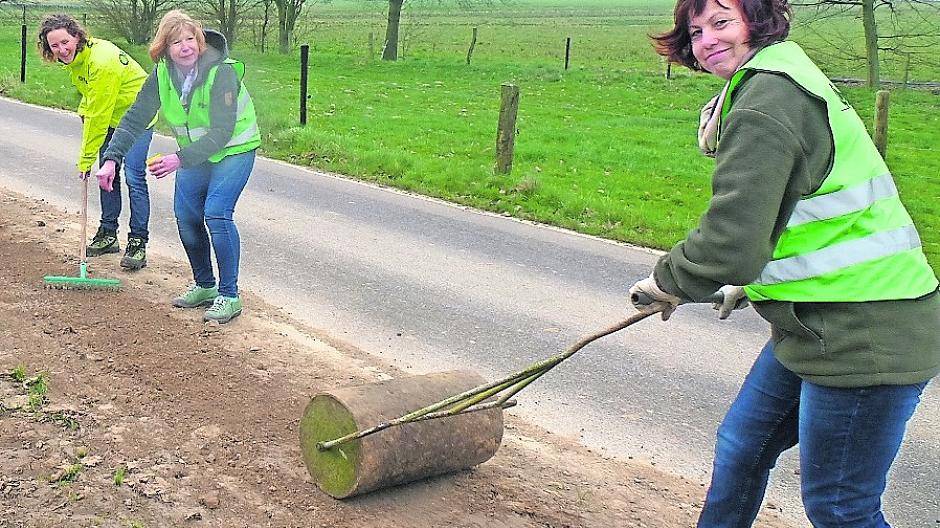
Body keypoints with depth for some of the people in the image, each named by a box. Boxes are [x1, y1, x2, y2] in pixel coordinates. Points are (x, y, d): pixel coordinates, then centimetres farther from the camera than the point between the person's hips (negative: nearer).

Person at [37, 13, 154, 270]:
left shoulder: (101, 61, -32)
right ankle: (108, 234, 18)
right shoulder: (74, 57, -5)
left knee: (133, 177, -15)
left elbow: (99, 116, -29)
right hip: (111, 116, 9)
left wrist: (86, 159, -24)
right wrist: (84, 112, -2)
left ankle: (138, 242, -10)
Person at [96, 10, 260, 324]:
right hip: (195, 154, 7)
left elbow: (221, 132, -31)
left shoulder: (222, 72, -28)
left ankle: (229, 296, -9)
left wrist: (180, 159, -37)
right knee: (186, 216, 3)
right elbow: (135, 118, -8)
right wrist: (112, 158, -18)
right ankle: (204, 286, 22)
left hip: (234, 149, -6)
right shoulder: (162, 75, -9)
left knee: (216, 213, -20)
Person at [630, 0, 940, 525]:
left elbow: (729, 244, -24)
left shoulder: (765, 106, -21)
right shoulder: (781, 80, 13)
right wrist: (748, 283, 21)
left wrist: (664, 284, -7)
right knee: (741, 446, 21)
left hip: (863, 339, -11)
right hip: (819, 325, 11)